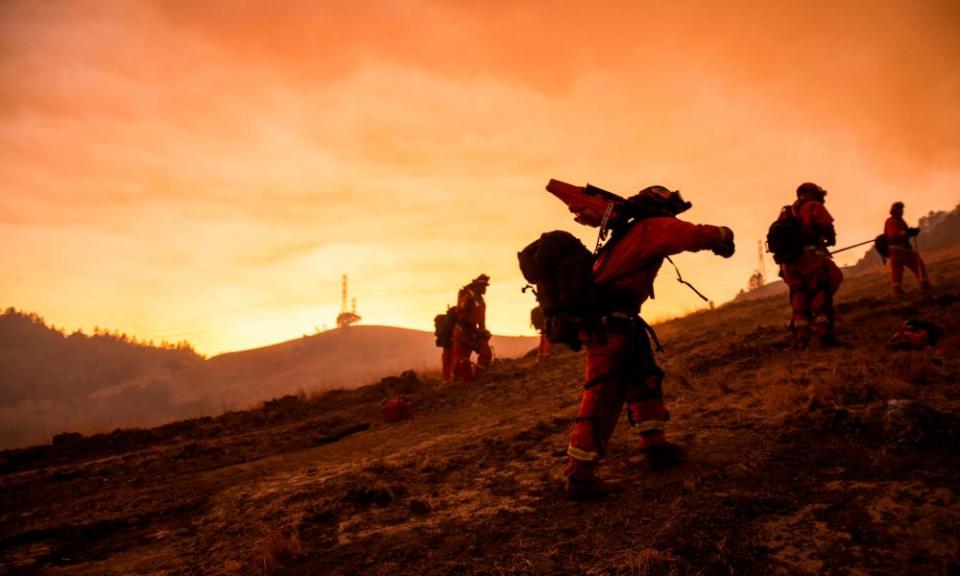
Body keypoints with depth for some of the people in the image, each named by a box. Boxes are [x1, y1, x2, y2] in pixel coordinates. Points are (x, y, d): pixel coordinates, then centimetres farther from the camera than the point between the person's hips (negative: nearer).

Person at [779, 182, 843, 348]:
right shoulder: (814, 207, 2)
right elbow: (828, 227, -8)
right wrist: (830, 240, 10)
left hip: (790, 260, 6)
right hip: (811, 257, -6)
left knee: (799, 297, 9)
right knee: (821, 294, -3)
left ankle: (800, 336, 4)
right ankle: (823, 332, -11)